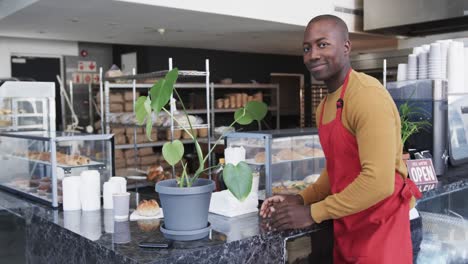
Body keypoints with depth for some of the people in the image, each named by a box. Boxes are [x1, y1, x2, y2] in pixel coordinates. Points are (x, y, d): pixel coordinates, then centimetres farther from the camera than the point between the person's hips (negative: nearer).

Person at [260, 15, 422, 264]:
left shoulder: (368, 95, -20)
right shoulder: (324, 106, 7)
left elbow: (379, 182, -27)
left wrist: (313, 212, -20)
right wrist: (302, 199, 3)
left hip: (379, 229, -8)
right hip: (345, 229, 8)